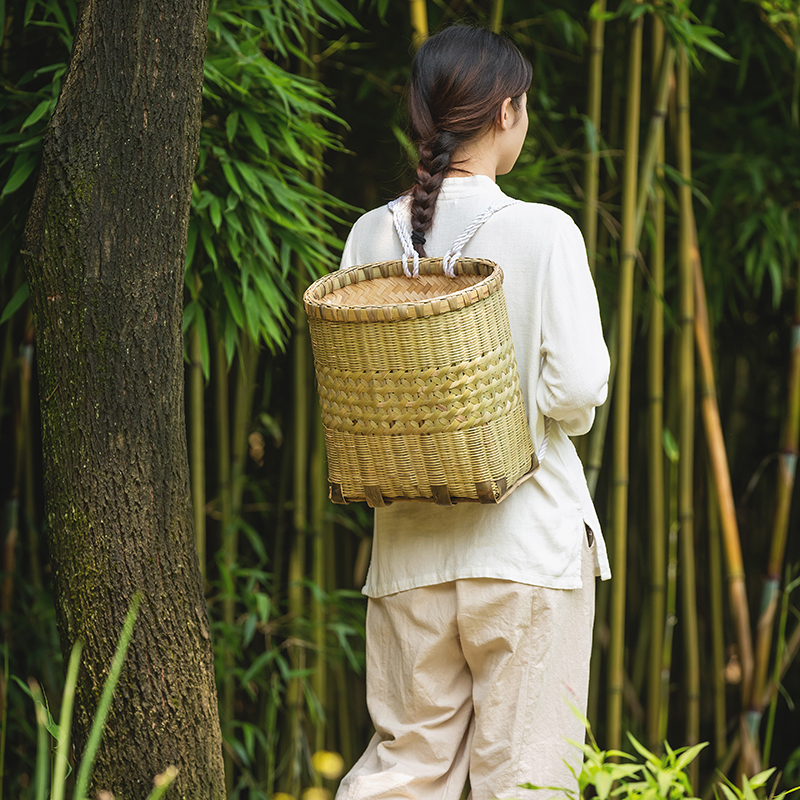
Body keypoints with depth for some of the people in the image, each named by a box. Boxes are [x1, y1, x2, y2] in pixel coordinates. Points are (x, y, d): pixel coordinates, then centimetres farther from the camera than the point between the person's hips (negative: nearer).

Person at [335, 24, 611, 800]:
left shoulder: (372, 235, 2)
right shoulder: (543, 233, -11)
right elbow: (577, 387, -13)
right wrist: (523, 413, 7)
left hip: (409, 543, 4)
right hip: (528, 534, -4)